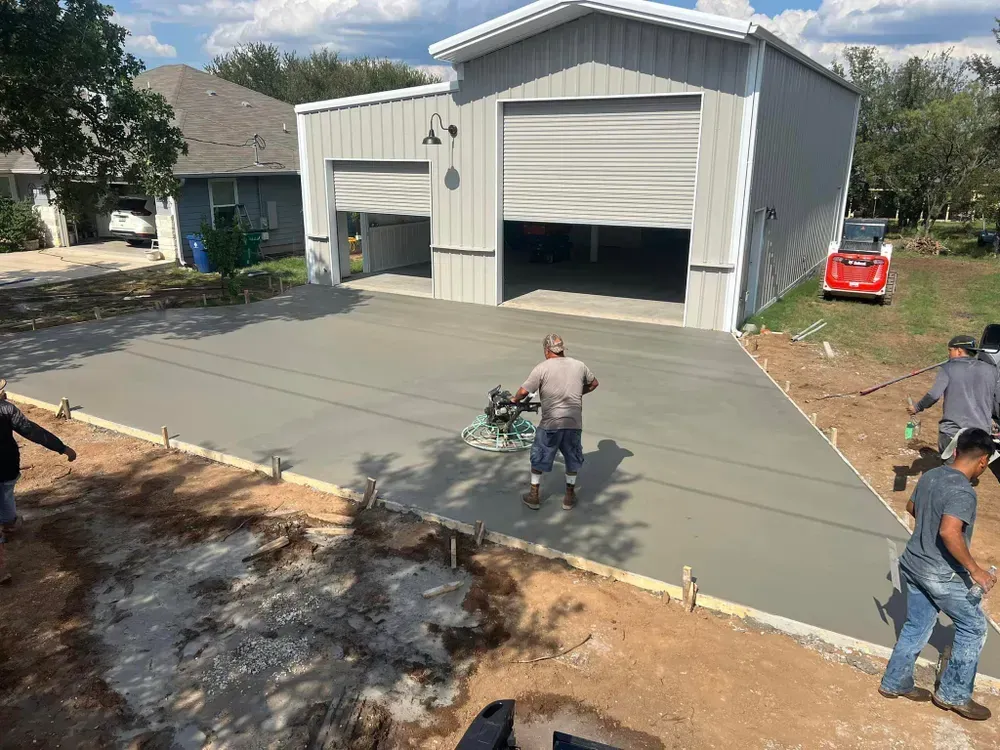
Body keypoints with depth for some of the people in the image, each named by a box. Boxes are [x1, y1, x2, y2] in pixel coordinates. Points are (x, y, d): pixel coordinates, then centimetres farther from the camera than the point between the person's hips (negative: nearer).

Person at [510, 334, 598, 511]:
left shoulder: (542, 368, -7)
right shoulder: (579, 365, 6)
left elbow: (524, 391, -10)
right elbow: (594, 383, 22)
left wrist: (515, 399, 10)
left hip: (550, 424, -3)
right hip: (574, 423, 3)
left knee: (538, 459, 16)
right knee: (572, 460, 21)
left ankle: (534, 496, 25)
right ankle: (569, 497, 30)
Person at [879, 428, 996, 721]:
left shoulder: (930, 476, 3)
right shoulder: (963, 491, -23)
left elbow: (911, 507, 20)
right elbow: (949, 532, -34)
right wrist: (974, 569, -25)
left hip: (914, 565, 8)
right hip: (941, 575, -8)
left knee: (915, 627, 19)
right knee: (973, 628, 13)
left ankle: (895, 683, 30)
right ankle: (953, 694, 22)